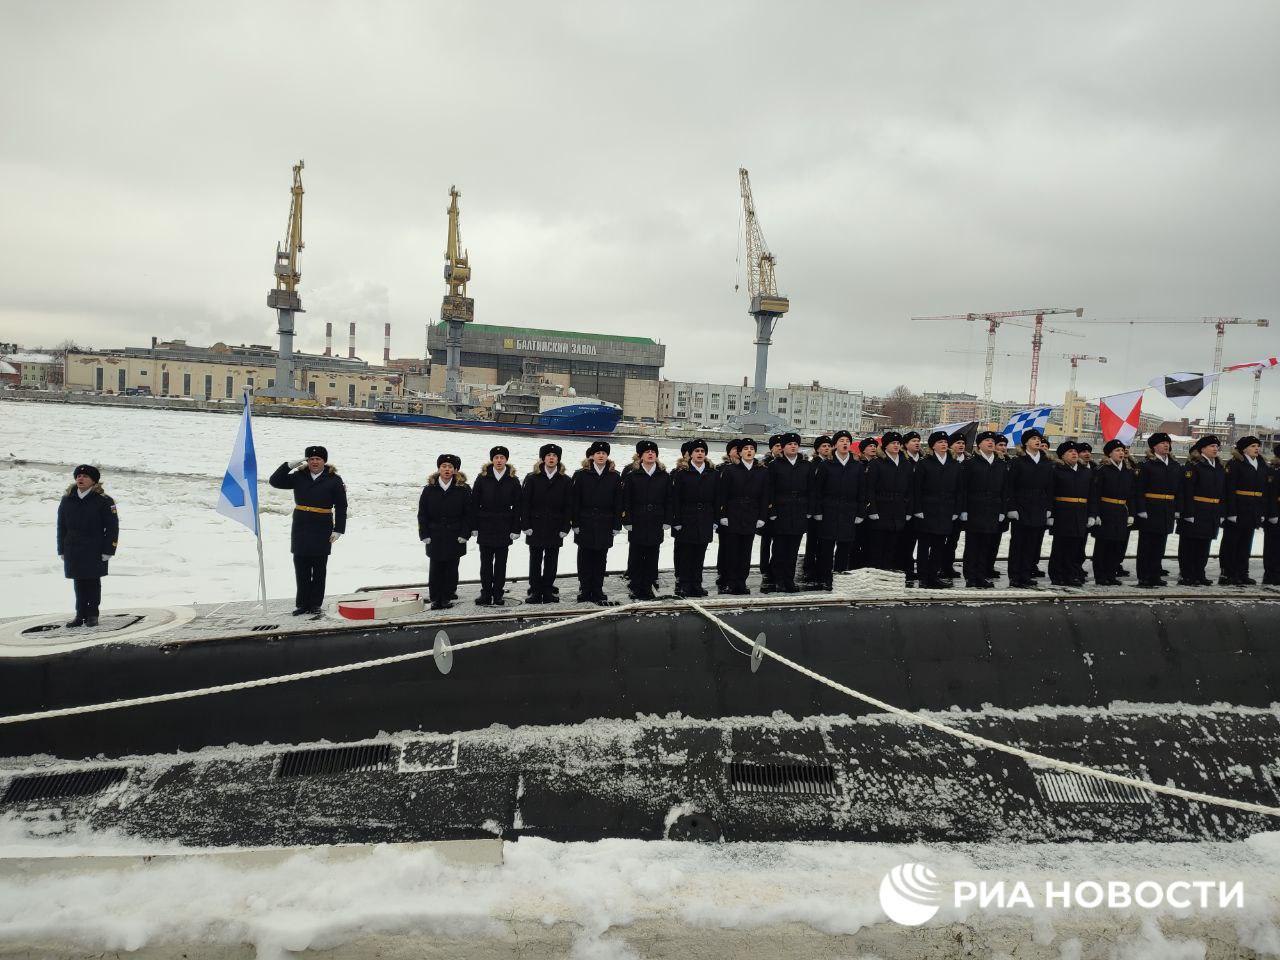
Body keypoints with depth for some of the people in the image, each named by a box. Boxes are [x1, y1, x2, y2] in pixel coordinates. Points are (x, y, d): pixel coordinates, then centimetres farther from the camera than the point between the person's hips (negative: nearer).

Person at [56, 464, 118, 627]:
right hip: (73, 551, 4)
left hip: (95, 551, -4)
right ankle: (80, 615, 14)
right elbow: (61, 526, 14)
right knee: (78, 583, 6)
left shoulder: (103, 501, -4)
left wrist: (108, 551, -10)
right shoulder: (67, 500, 9)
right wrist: (61, 550, 10)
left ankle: (92, 615, 11)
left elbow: (112, 527, -5)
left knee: (93, 582, 2)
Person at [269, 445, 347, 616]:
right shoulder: (299, 477, 7)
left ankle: (315, 605, 13)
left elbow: (341, 506, -1)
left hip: (322, 530, -3)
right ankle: (303, 604, 16)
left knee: (319, 569, 5)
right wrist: (290, 465, -3)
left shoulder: (334, 480, -2)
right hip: (301, 528, 3)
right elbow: (275, 481, 7)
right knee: (301, 568, 6)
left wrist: (338, 530, -7)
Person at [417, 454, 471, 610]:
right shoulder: (429, 489, 3)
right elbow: (422, 514, 5)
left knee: (451, 568, 6)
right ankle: (435, 598, 11)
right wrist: (425, 534, -2)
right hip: (435, 537, 1)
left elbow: (468, 514, 0)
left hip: (455, 537, -1)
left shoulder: (463, 489, 0)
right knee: (435, 568, 3)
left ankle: (447, 597, 17)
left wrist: (464, 534, -7)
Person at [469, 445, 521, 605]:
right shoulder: (482, 478, 1)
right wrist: (474, 526, -3)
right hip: (485, 527, 0)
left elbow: (517, 507, 3)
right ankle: (486, 594, 12)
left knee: (501, 562, 6)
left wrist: (515, 529, -2)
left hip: (504, 529, 0)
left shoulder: (513, 481, 2)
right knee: (486, 562, 4)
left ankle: (498, 594, 13)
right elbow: (474, 504, 2)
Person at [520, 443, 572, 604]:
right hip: (536, 527, -1)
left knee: (551, 561, 7)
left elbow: (568, 506, 4)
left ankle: (548, 590, 16)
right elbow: (524, 503, -1)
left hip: (555, 529, 1)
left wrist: (565, 528, -2)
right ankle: (535, 591, 12)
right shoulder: (532, 479, 1)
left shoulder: (565, 481, 5)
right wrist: (526, 525, -7)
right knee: (535, 560, 5)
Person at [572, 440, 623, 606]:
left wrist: (617, 525, 2)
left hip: (604, 526, 2)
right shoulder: (581, 475, 0)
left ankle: (597, 593, 14)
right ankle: (584, 592, 14)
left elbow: (618, 503, 6)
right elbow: (574, 501, -1)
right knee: (585, 560, 5)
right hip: (585, 525, -1)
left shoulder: (614, 477, 5)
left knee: (600, 561, 6)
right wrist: (575, 523, -6)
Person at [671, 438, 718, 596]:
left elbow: (715, 499, 12)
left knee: (699, 554, 8)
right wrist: (676, 521, -11)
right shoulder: (681, 473, -2)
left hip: (705, 522, 4)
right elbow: (675, 499, -5)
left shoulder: (711, 474, 10)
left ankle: (696, 584, 16)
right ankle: (683, 585, 7)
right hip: (686, 521, -4)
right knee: (684, 554, 0)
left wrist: (714, 520, 5)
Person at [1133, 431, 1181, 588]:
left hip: (1167, 511, 6)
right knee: (1146, 545, 1)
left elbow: (1179, 489, 14)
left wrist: (1177, 509, 8)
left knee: (1159, 545, 11)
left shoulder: (1176, 466, 11)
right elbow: (1139, 489, -11)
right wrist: (1141, 510, -17)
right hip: (1150, 511, -6)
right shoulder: (1146, 465, -8)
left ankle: (1155, 576, 19)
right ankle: (1143, 577, 5)